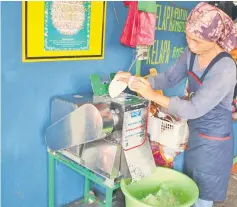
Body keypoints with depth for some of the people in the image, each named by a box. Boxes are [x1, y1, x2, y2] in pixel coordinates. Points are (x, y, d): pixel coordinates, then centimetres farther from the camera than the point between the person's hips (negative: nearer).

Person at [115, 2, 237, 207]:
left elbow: (195, 109, -31)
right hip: (195, 131, 7)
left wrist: (153, 95, -33)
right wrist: (136, 80, -13)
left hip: (213, 138, -7)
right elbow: (170, 77, 2)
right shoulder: (191, 54, -7)